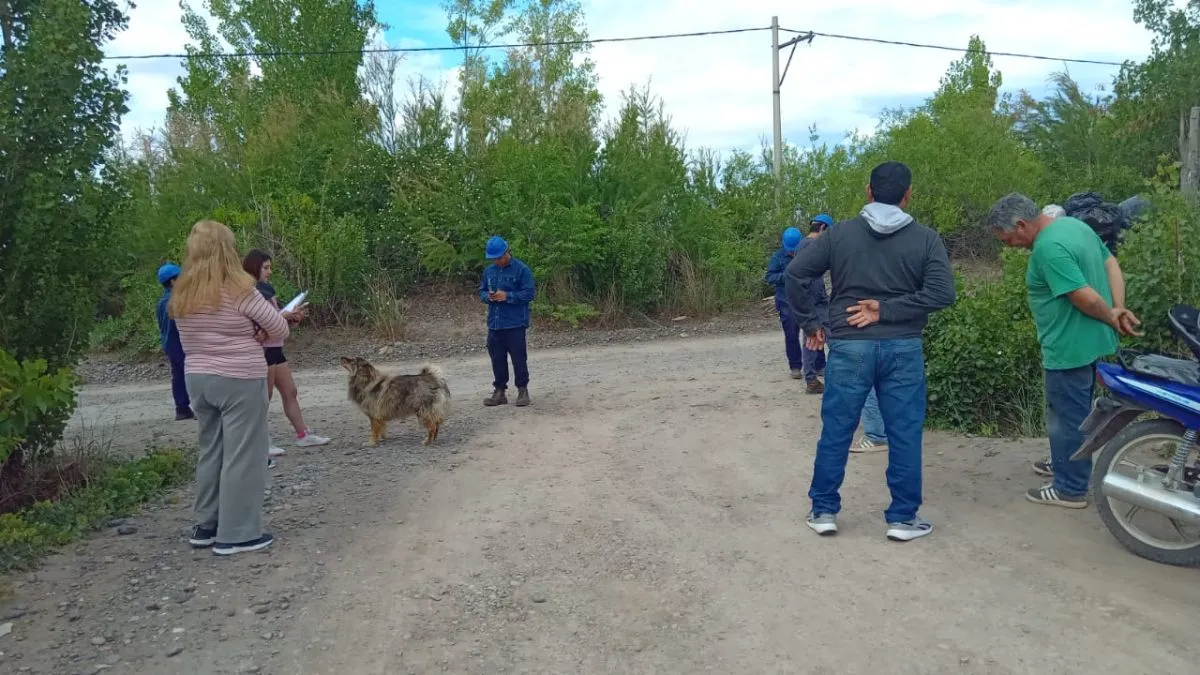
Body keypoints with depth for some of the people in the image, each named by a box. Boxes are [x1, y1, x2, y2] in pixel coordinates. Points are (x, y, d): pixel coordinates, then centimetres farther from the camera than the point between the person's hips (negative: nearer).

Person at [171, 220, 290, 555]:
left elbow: (205, 333, 13)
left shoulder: (182, 295, 4)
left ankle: (206, 526, 26)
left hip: (198, 379, 7)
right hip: (239, 381, -7)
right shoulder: (239, 290, -14)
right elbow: (279, 329, -8)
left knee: (211, 451, 17)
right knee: (242, 456, 1)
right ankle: (237, 534, 6)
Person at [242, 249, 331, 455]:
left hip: (275, 348, 9)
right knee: (264, 398, -2)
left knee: (291, 392, 13)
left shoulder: (265, 289, 14)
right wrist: (282, 316, -20)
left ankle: (303, 435, 20)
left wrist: (292, 318, 3)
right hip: (262, 350, -9)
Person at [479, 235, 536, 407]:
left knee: (519, 358, 0)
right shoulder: (489, 271, 11)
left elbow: (529, 294, -10)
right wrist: (487, 296, -5)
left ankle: (523, 390, 12)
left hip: (515, 324, -5)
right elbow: (481, 291, 18)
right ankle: (499, 391, 18)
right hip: (494, 324, 5)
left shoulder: (521, 270, -7)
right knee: (497, 359, 9)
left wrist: (507, 296, -19)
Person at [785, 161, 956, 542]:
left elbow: (795, 274, -3)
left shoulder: (840, 234, 1)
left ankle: (823, 511, 18)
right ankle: (903, 518, 16)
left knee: (836, 432, 10)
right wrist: (888, 310, -9)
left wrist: (810, 323, 4)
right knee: (905, 434, 9)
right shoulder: (925, 239, 0)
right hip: (903, 348, 0)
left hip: (849, 346, 1)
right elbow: (943, 293, -10)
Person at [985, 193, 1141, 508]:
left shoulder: (1048, 248, -25)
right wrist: (1119, 310, 0)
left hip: (1070, 348, -10)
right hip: (1092, 341, 10)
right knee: (1077, 413, 25)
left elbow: (1087, 298, -27)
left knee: (1067, 418, 4)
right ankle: (1068, 463, 43)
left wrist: (1112, 318, -8)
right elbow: (1112, 264, 10)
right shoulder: (1074, 223, 6)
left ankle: (1070, 489, 16)